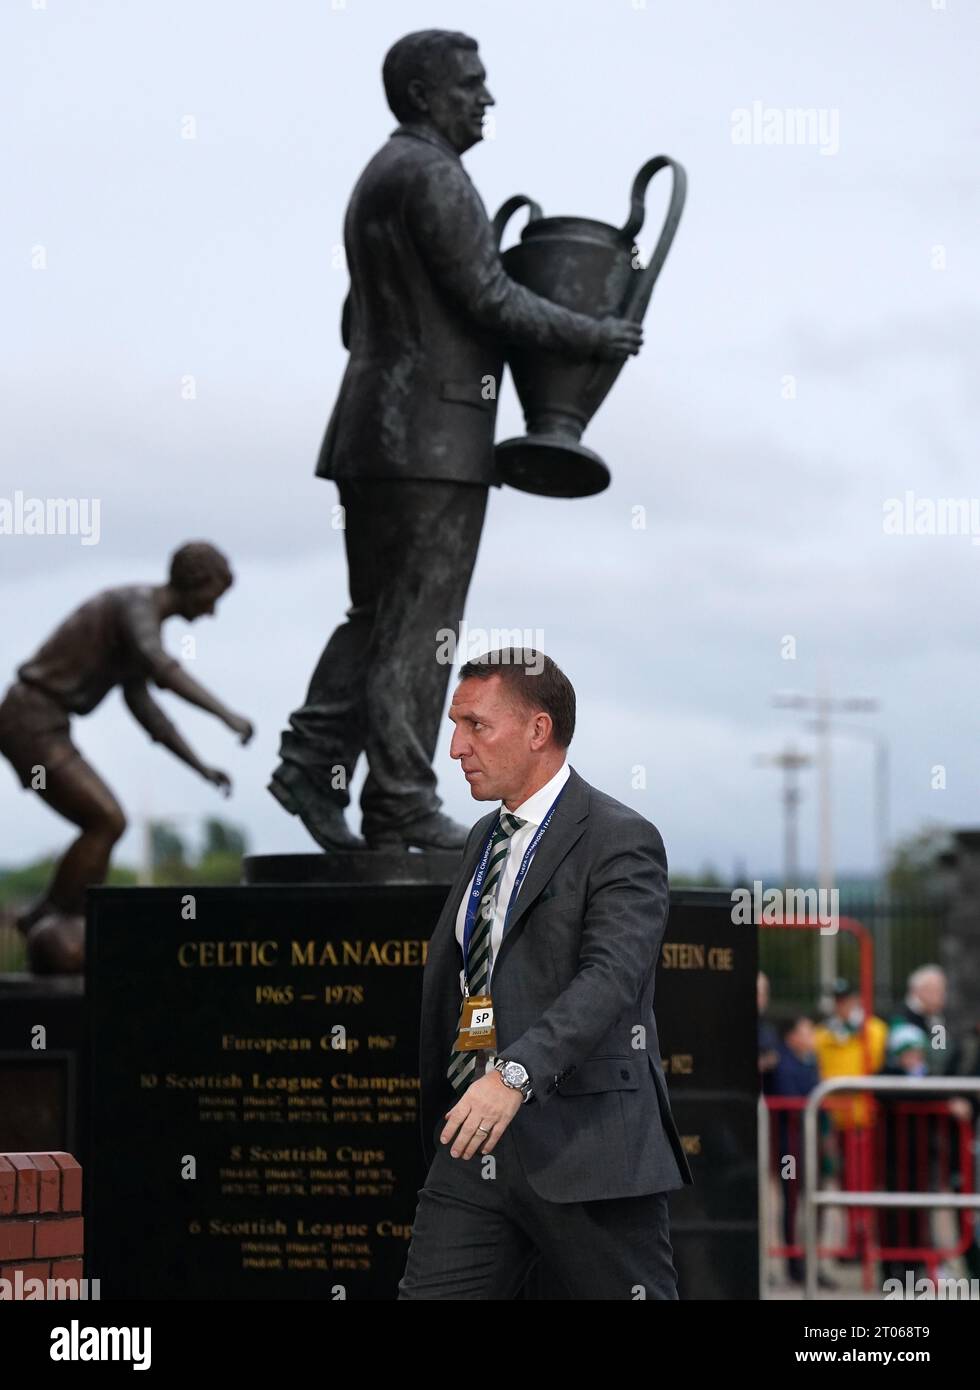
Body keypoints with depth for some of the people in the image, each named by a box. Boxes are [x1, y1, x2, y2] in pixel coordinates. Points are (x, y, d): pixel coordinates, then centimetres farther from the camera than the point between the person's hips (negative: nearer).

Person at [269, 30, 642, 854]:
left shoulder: (378, 178, 22)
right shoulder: (431, 176, -11)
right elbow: (489, 298, -16)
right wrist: (593, 337, -5)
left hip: (373, 433, 10)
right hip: (434, 432, -10)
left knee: (379, 615, 13)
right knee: (419, 623, -7)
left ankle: (314, 761, 5)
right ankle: (401, 802, -6)